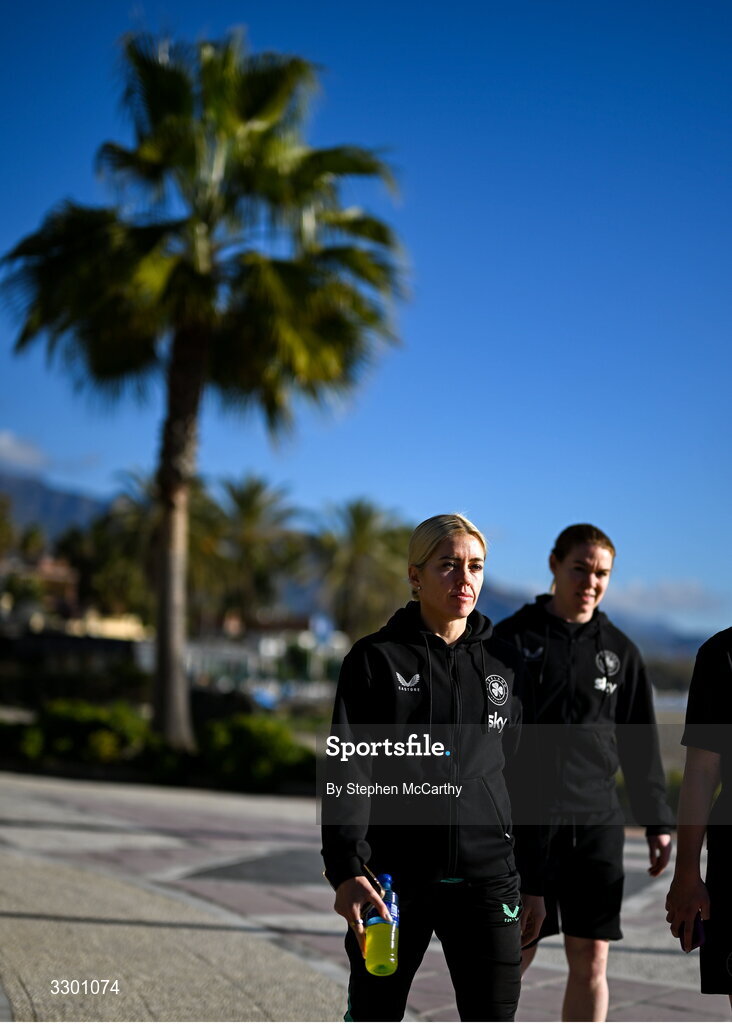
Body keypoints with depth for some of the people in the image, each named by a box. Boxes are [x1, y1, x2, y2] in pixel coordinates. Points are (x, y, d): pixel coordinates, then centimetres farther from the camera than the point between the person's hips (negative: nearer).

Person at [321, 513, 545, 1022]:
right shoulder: (375, 659, -2)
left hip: (486, 879, 2)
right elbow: (348, 770, -8)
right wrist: (346, 870, -21)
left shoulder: (504, 664, 8)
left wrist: (534, 881, 11)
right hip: (393, 876, -2)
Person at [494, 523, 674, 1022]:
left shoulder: (619, 651, 11)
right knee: (516, 954, -1)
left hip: (597, 824, 3)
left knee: (591, 958, 4)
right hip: (524, 820, -3)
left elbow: (640, 743, 14)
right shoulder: (512, 638, 0)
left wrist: (658, 822, 10)